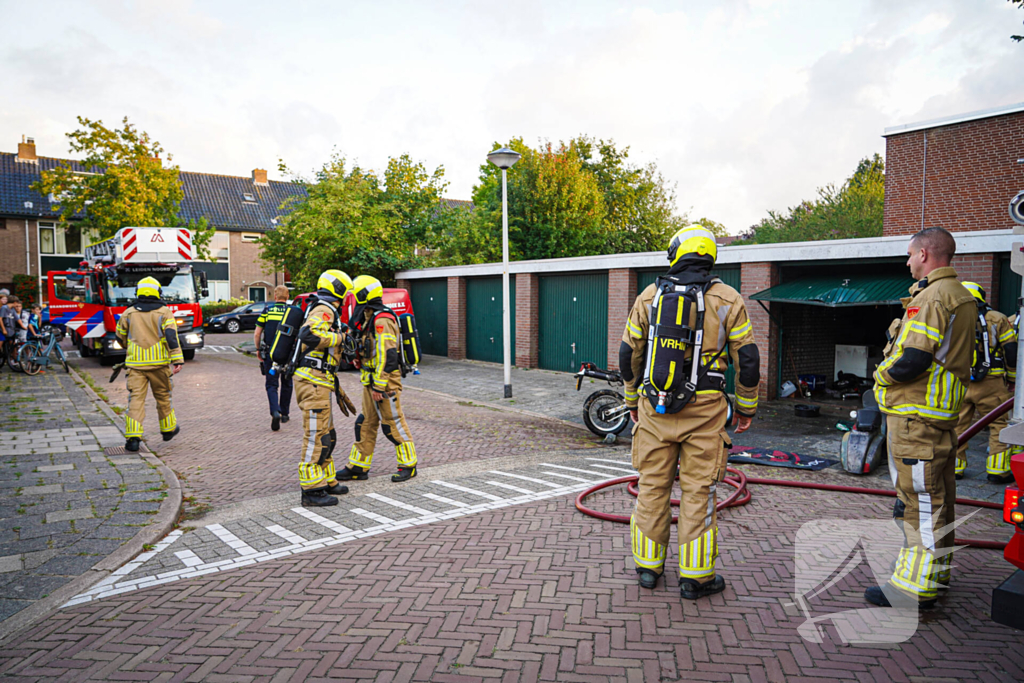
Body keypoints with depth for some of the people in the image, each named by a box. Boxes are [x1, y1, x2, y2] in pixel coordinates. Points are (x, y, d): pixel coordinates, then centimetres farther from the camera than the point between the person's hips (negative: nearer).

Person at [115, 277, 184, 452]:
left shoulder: (128, 313, 7)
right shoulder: (164, 312, -1)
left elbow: (121, 337, 18)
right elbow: (172, 336, -12)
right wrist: (178, 360, -16)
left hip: (135, 363, 1)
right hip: (159, 363, -1)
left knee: (136, 398, -2)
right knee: (162, 396, 14)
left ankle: (133, 437, -11)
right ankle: (168, 429, 29)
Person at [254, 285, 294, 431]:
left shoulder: (267, 310, 0)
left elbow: (257, 334, -1)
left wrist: (258, 349, 13)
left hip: (270, 353, -1)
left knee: (271, 385, 4)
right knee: (286, 384, 18)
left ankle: (275, 412, -18)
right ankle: (284, 414, 27)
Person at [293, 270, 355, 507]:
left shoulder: (326, 312, 23)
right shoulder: (324, 310, -10)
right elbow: (307, 335, -31)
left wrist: (337, 390, 27)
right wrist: (339, 337, -16)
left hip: (317, 382, 11)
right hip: (313, 382, -11)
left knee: (326, 436, 17)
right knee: (315, 436, -7)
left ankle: (327, 482, 28)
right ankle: (312, 491, -1)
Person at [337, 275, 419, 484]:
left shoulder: (382, 320, -18)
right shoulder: (370, 319, 15)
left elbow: (387, 356, -23)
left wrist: (379, 386, -22)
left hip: (383, 383, -10)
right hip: (371, 382, 10)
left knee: (393, 425, -1)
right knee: (365, 424, 13)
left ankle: (408, 465, 11)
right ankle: (359, 467, 21)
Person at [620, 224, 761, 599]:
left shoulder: (649, 296, 4)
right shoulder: (727, 300, -1)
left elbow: (629, 354, 9)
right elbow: (747, 360, 0)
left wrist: (632, 400, 20)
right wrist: (746, 408, 11)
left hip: (654, 407, 2)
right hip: (703, 411, -2)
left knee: (652, 485, 12)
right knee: (698, 490, 5)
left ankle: (648, 564, 23)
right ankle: (695, 576, 13)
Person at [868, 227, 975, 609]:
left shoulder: (932, 297, -16)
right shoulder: (962, 297, 17)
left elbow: (909, 361, -24)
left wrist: (880, 375, -5)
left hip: (915, 414, -11)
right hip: (944, 410, 11)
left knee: (918, 496, -6)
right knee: (937, 495, 18)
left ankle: (915, 586, 0)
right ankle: (935, 569, 31)